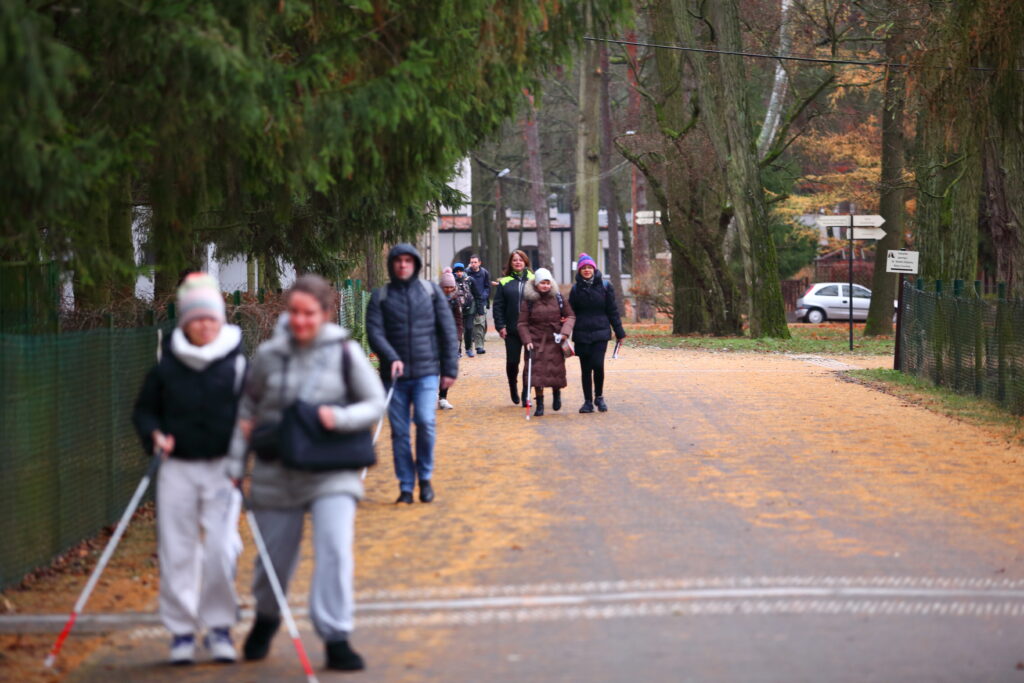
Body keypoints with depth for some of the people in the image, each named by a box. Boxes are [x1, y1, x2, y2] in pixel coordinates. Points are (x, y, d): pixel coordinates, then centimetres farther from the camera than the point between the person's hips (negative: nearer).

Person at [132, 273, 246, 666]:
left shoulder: (236, 363, 0)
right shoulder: (167, 365, 5)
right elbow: (144, 409, 13)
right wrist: (154, 435, -6)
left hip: (223, 468, -2)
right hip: (177, 468, 2)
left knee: (221, 551, -9)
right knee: (176, 552, 2)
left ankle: (220, 627, 8)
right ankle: (182, 631, 13)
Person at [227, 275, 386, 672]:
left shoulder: (344, 352, -4)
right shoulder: (269, 355, 0)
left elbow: (375, 404, 0)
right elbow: (247, 411, 10)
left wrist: (340, 418, -18)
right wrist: (235, 465, 6)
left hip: (332, 473, -2)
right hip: (277, 474, 2)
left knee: (335, 550, -17)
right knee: (274, 557, 11)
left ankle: (336, 638, -12)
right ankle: (266, 620, 40)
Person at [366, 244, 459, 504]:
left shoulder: (431, 291, 7)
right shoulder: (381, 296, 5)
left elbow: (448, 331, 7)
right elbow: (374, 332, -4)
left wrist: (450, 369, 2)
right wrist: (391, 358, -21)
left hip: (426, 372, -1)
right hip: (394, 375, 1)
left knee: (426, 422, -17)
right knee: (399, 432, 2)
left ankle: (425, 477, 4)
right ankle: (406, 487, 12)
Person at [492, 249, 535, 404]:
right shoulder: (504, 282, 6)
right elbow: (498, 305, 4)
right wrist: (500, 326, -5)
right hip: (512, 330, 0)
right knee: (512, 362, 4)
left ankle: (526, 392, 8)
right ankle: (513, 387, 28)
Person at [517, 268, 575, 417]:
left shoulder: (558, 298, 3)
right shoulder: (528, 301, -3)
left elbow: (570, 316, 7)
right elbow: (522, 323, -2)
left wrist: (565, 332, -10)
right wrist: (527, 341, -13)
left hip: (555, 341, 2)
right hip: (536, 342, -1)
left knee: (556, 369, 5)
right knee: (537, 371, -5)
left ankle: (556, 394, 36)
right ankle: (539, 404, 5)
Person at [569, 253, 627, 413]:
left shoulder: (605, 286, 3)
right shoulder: (576, 289, 6)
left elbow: (612, 310, 5)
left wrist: (619, 332, 5)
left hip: (600, 333, -2)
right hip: (582, 335, 2)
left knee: (598, 364, -14)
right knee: (586, 369, 4)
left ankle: (599, 397, 6)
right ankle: (588, 401, 13)